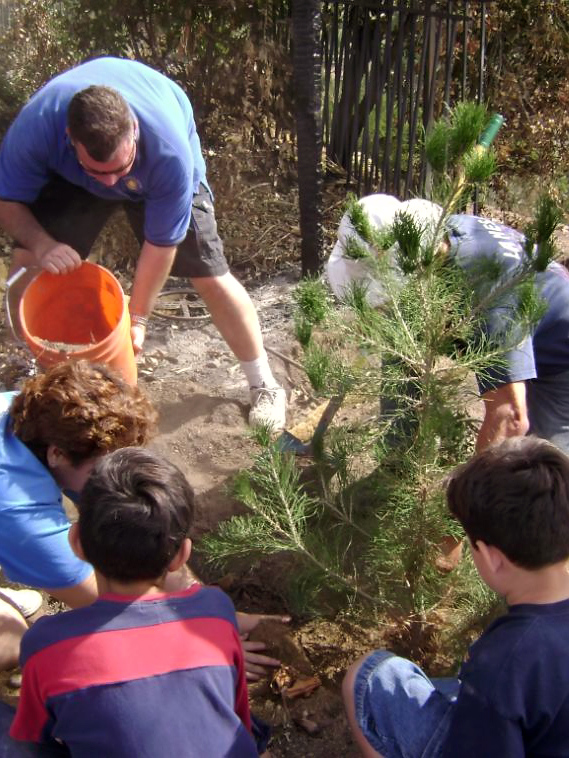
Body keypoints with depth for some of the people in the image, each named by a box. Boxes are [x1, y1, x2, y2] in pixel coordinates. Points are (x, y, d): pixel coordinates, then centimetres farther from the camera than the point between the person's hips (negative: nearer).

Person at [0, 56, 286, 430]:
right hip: (68, 175, 2)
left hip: (159, 173, -2)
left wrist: (137, 318, -22)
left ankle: (264, 384, 7)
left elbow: (162, 242, -30)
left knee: (211, 276, -10)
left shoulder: (169, 151, -44)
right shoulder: (36, 126, -39)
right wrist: (42, 244, -42)